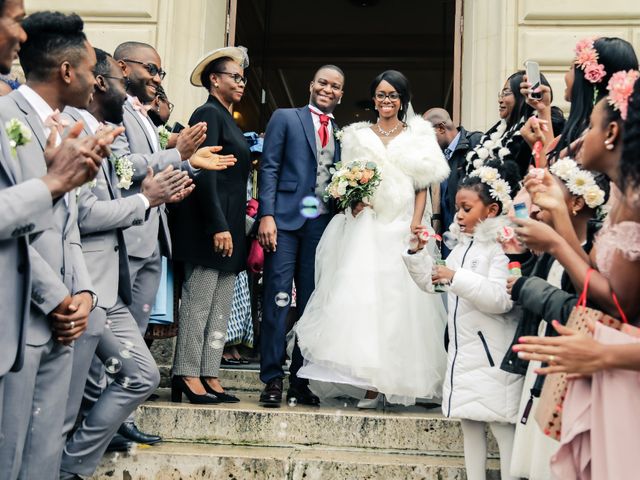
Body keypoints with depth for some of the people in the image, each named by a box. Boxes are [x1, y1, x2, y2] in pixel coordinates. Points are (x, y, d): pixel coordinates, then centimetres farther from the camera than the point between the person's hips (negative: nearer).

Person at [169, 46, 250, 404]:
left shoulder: (227, 118, 20)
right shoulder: (209, 113, -7)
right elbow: (204, 173, -17)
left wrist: (234, 227, 14)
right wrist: (219, 226, -21)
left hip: (229, 225, 9)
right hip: (211, 224, -9)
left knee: (221, 306, 8)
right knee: (199, 301, -5)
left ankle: (209, 375, 12)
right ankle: (187, 376, 1)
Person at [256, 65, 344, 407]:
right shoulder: (285, 118, 7)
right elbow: (269, 168, -1)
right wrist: (266, 215, -11)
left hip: (322, 223, 4)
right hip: (285, 219, -4)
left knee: (312, 303, 5)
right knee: (277, 298, -5)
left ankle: (300, 380, 13)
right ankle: (272, 379, 2)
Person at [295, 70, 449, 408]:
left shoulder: (417, 136, 11)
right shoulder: (359, 135, 14)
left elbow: (422, 187, 5)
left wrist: (416, 226, -7)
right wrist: (353, 199, -8)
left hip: (402, 228, 0)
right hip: (365, 226, 1)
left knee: (399, 299, -5)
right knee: (362, 297, -11)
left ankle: (401, 380, 2)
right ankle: (372, 384, -8)